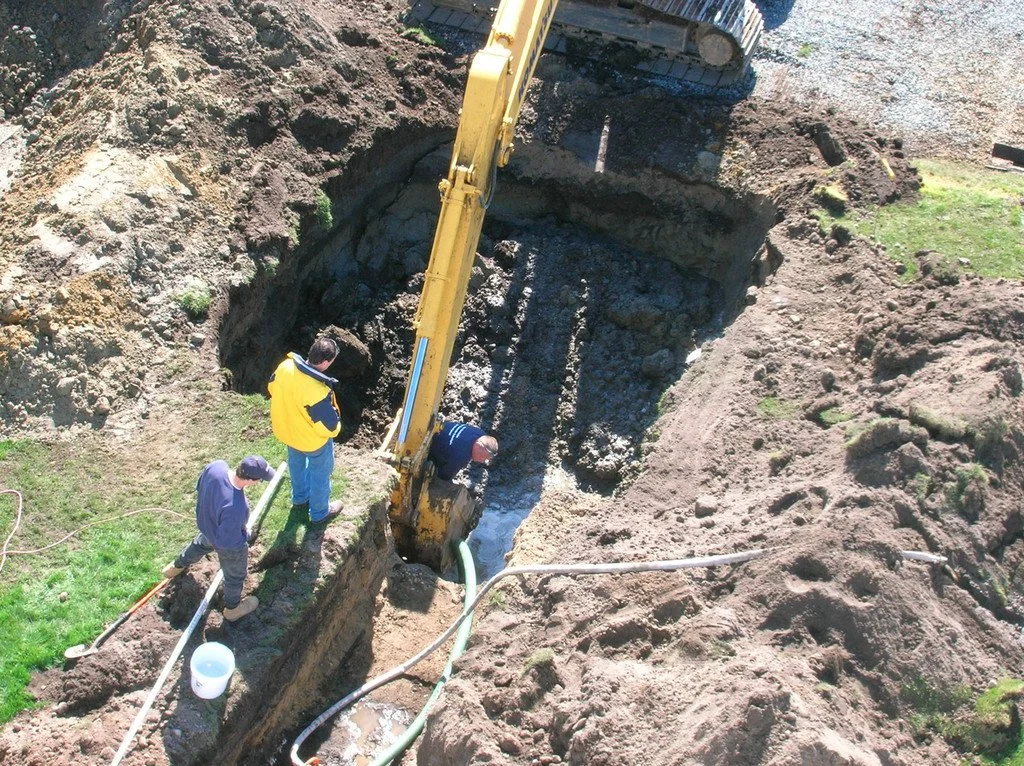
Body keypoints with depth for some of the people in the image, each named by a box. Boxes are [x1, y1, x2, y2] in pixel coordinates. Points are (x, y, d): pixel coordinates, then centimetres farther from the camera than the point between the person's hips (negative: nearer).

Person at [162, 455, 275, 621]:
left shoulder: (215, 466, -31)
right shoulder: (236, 508, -48)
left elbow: (199, 488, -8)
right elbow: (228, 541, -32)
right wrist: (246, 536, -12)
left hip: (205, 524, 6)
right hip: (229, 545, -6)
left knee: (200, 544, 41)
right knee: (235, 575, 27)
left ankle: (177, 566, 69)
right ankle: (232, 607, 55)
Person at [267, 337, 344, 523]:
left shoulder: (286, 366, -22)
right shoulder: (317, 391, -42)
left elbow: (272, 387, 1)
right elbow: (329, 426, -30)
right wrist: (336, 426, -7)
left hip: (286, 429, 7)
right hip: (313, 440, -6)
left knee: (297, 464, 34)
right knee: (320, 473, 22)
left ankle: (300, 498, 59)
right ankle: (319, 512, 45)